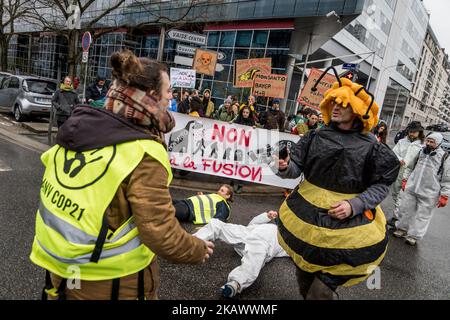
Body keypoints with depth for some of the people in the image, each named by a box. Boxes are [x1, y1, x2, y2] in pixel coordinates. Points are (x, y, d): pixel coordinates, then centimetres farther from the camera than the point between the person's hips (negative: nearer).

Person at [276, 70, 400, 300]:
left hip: (348, 222, -3)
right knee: (304, 269, 24)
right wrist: (285, 167, -28)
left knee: (321, 289, 2)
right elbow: (297, 167, -5)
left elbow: (381, 185, -4)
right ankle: (306, 293, 53)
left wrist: (354, 206, -19)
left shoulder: (371, 148, -7)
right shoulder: (315, 136, -2)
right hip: (305, 214, 3)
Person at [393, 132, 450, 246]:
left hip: (429, 193, -4)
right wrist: (405, 180, 14)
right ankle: (402, 229, 31)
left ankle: (413, 236, 18)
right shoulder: (420, 151, 7)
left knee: (423, 215, 5)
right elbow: (410, 167, 19)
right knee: (405, 209, 12)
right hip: (411, 188, 4)